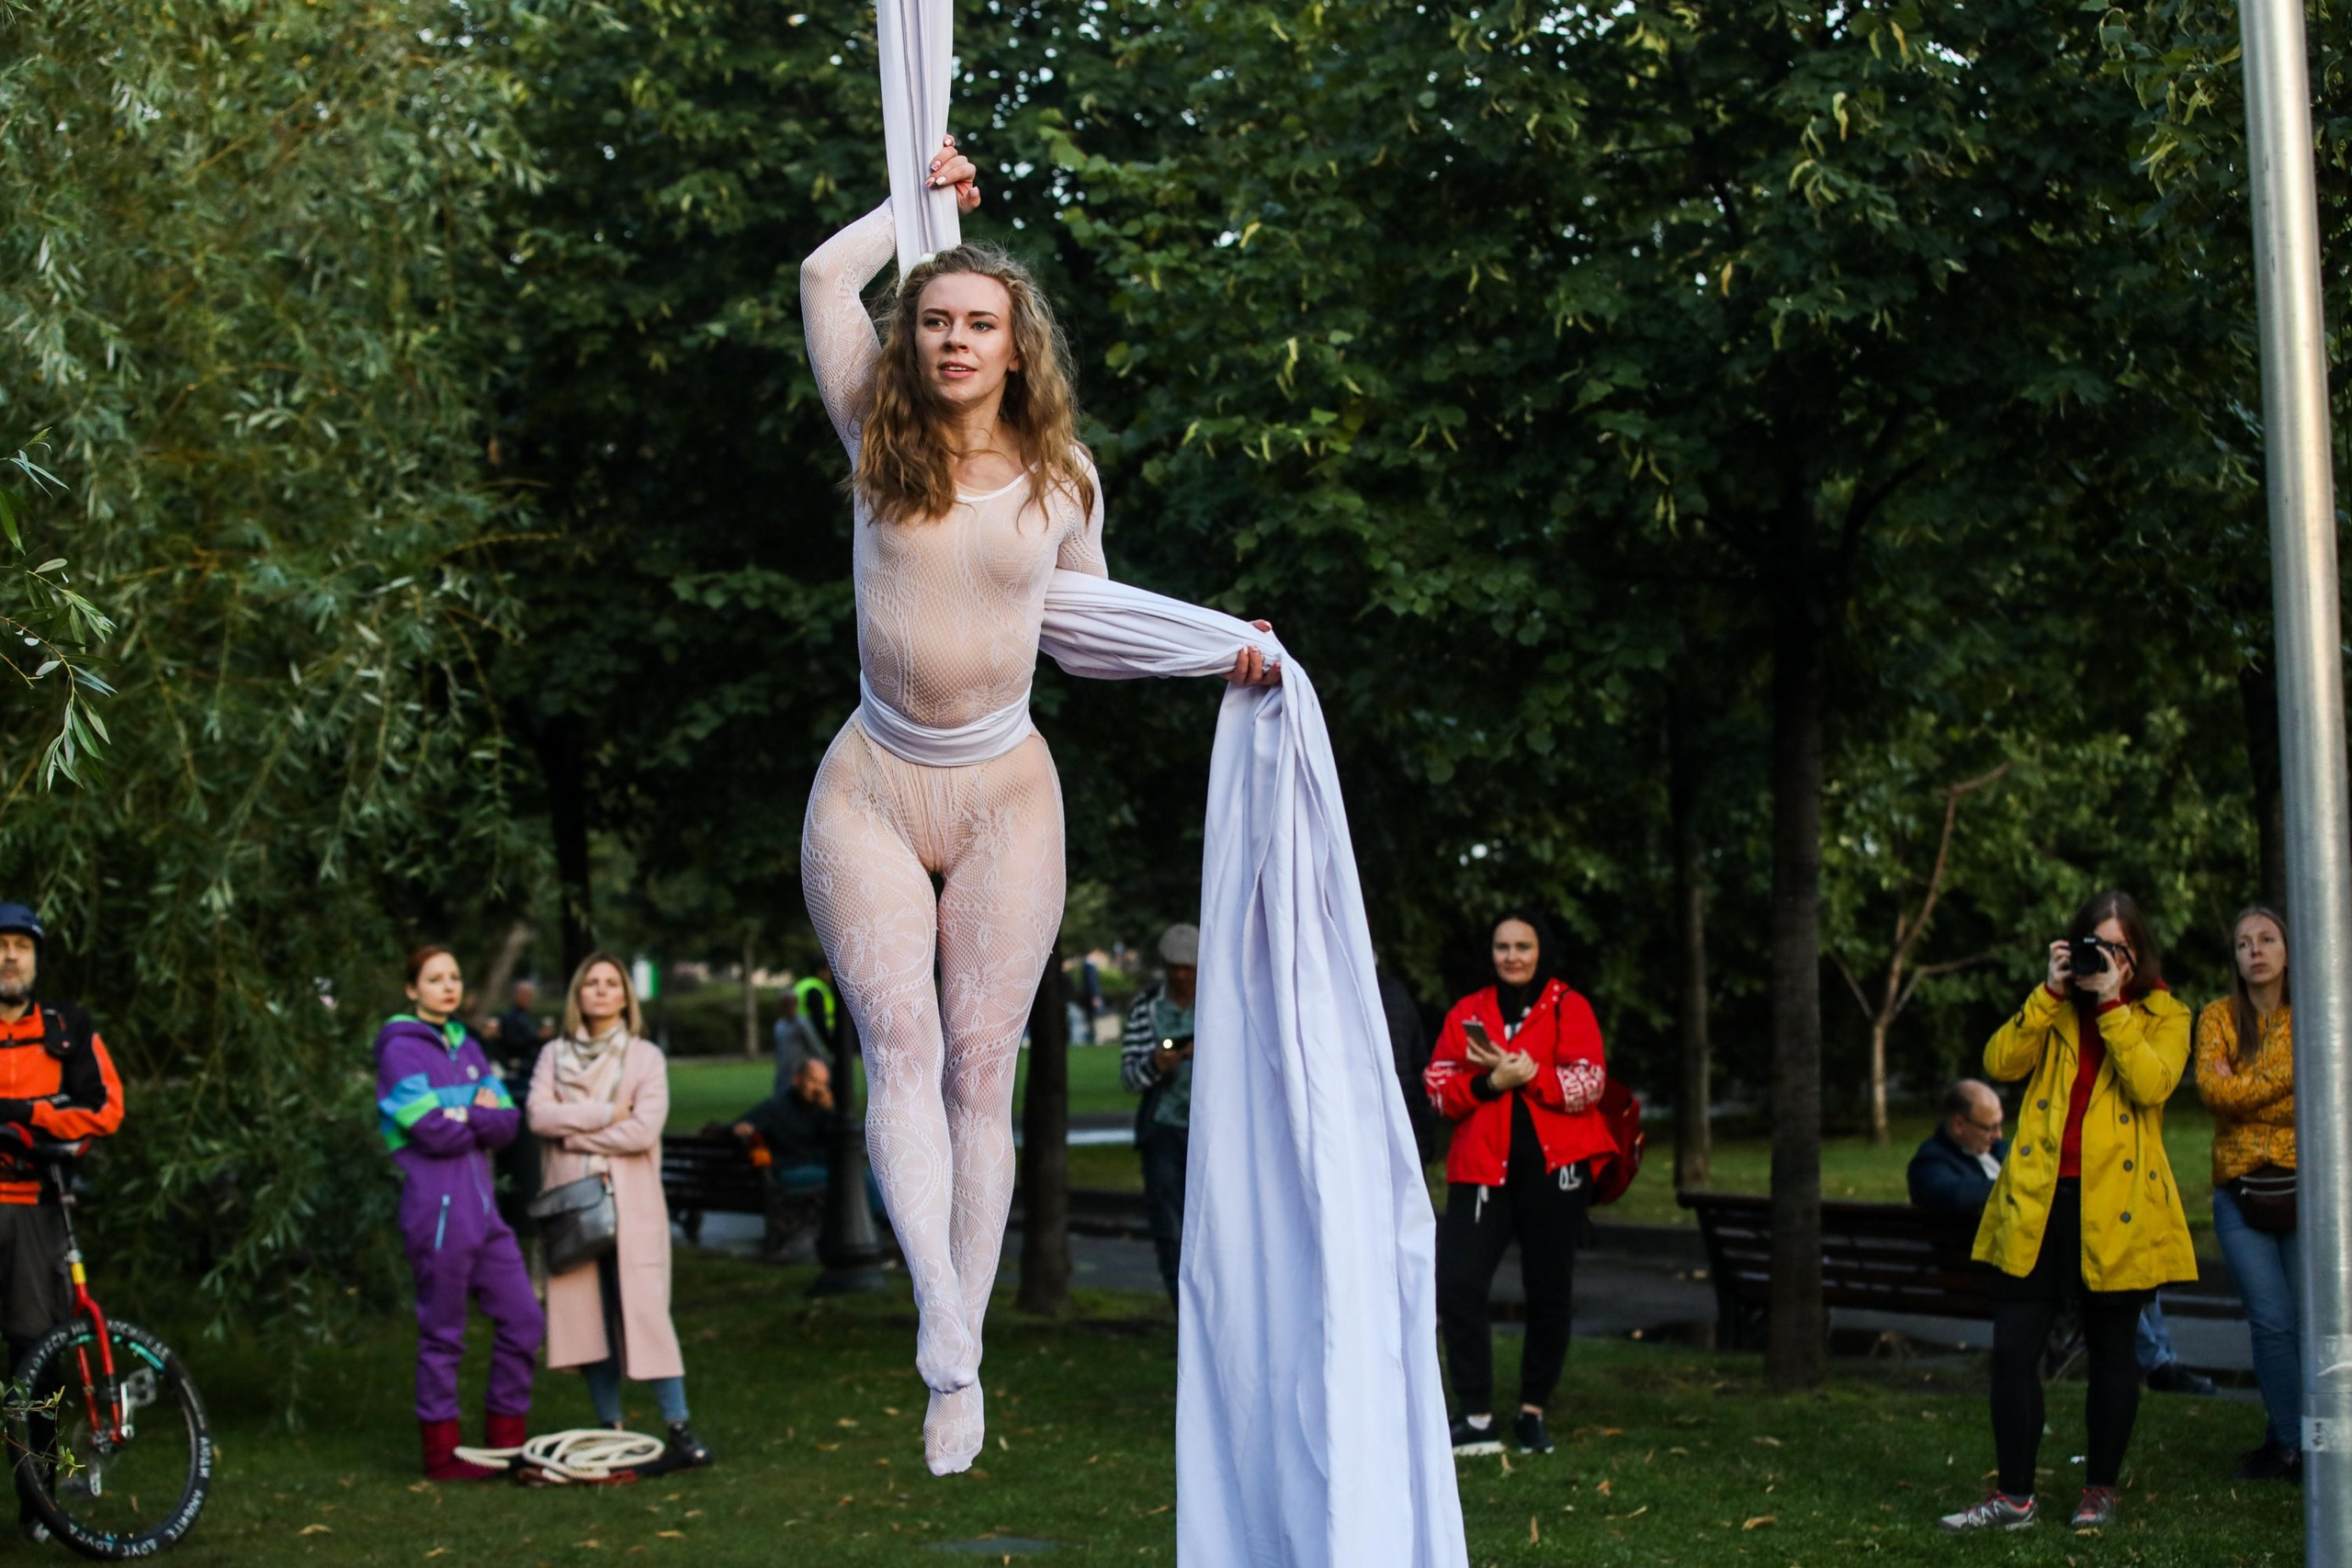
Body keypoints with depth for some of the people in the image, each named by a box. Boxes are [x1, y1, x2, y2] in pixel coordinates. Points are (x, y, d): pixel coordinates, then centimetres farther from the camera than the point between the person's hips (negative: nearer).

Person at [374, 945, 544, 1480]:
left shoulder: (467, 1047, 15)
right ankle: (441, 1455, 13)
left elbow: (508, 1123, 5)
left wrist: (462, 1115, -13)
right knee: (443, 1335, 1)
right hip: (437, 1209, -7)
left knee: (523, 1320, 7)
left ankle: (506, 1442, 19)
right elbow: (434, 1131, -18)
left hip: (481, 1207, 7)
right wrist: (479, 1115, -2)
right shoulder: (401, 1050, -7)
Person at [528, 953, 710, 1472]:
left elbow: (644, 1129, -10)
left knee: (645, 1311, -10)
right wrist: (606, 1112, -10)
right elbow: (539, 1115, -4)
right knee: (587, 1314, 2)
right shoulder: (554, 1055, 12)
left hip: (631, 1201, -3)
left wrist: (575, 1133, -6)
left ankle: (680, 1432, -9)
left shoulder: (646, 1057, 4)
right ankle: (611, 1430, 9)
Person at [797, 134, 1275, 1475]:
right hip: (873, 786, 0)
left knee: (981, 1064, -4)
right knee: (900, 1039, -18)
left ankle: (959, 1366, -1)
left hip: (1004, 791, 0)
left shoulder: (1060, 477, 5)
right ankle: (944, 1325, -29)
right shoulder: (882, 443, 2)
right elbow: (825, 277, 3)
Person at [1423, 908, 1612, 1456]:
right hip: (1481, 1168, 2)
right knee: (1457, 1285, -11)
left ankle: (1533, 1413, 20)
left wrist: (1524, 1071, -18)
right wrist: (1489, 1082, -16)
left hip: (1553, 1169, -2)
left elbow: (1587, 1083, -8)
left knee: (1549, 1295, 5)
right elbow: (1439, 1087, 2)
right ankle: (1477, 1419, -6)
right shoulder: (1467, 1013, 12)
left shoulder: (1569, 1008, 4)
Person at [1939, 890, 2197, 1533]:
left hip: (2115, 1207, -2)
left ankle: (2100, 1490, 21)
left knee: (2110, 1350, 8)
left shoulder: (2163, 1015, 6)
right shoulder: (2054, 1011, 14)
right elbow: (2001, 1063, -3)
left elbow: (2152, 1085, -14)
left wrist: (2112, 1004, -15)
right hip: (2039, 1201, 2)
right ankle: (2014, 1497, 5)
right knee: (2013, 1348, -2)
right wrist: (2052, 992, -8)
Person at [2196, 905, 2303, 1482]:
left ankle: (2296, 1443, 7)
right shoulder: (2219, 1016, 6)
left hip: (2307, 1189, 0)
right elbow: (2212, 1088, -9)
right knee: (2272, 1320, -4)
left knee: (2311, 1320, -4)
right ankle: (2290, 1443, 6)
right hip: (2240, 1190, 0)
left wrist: (2244, 1090, -10)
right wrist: (2291, 1073, -11)